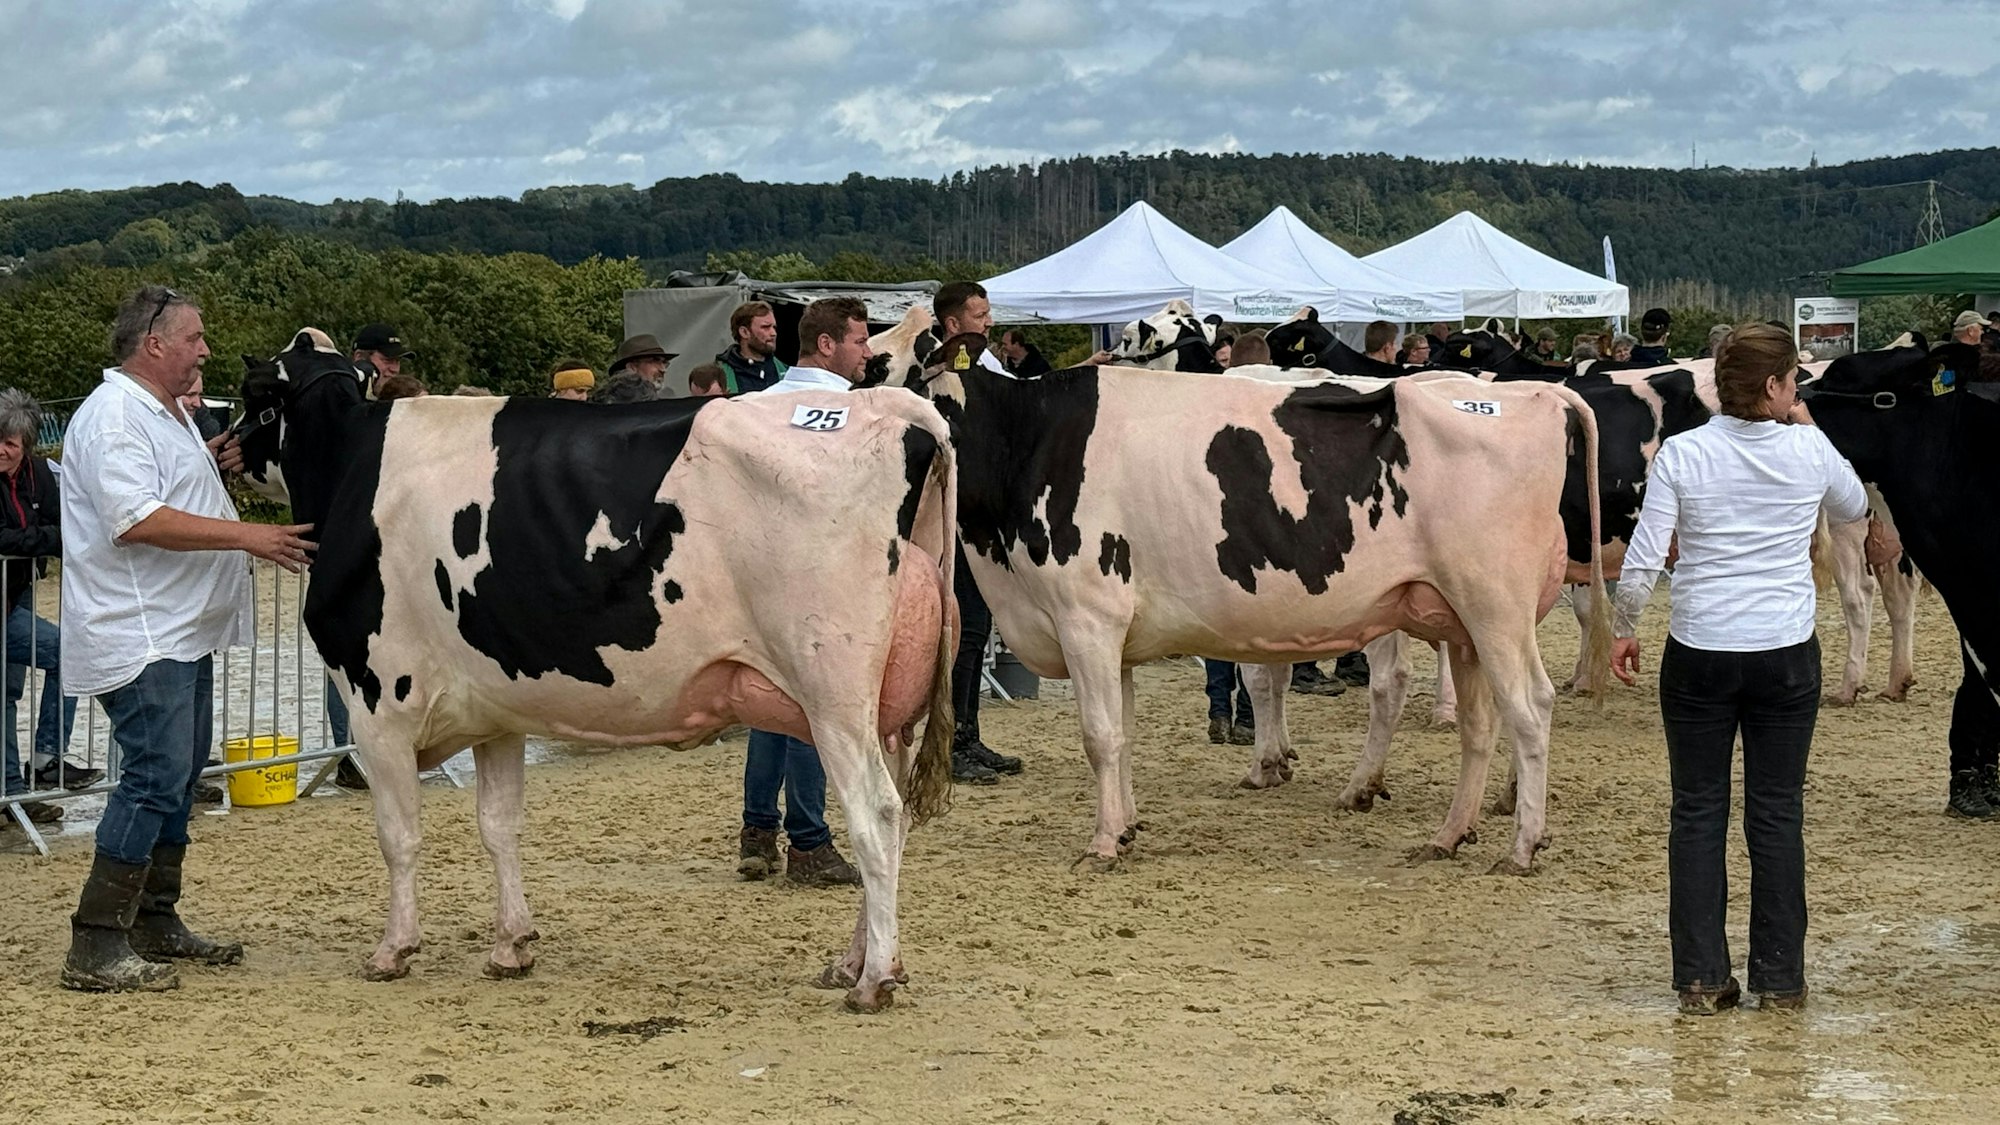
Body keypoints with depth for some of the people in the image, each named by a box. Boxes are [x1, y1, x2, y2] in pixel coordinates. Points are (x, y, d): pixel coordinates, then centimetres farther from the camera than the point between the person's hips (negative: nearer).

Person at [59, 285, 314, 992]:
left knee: (177, 774, 16)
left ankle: (155, 924, 25)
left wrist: (212, 465, 10)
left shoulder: (163, 413, 17)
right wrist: (248, 536, -28)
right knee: (155, 778, -14)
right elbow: (136, 521, -27)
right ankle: (96, 948, -14)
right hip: (137, 635, -11)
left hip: (181, 631, 11)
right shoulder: (114, 417, -16)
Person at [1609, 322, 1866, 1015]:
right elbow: (1854, 510, 18)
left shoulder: (1682, 454, -7)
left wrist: (1623, 631, 4)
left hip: (1698, 657, 0)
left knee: (1698, 812, 8)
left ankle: (1701, 979, 9)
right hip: (1786, 654, 0)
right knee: (1777, 813, 9)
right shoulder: (1811, 452, -4)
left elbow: (1643, 559, -9)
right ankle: (1780, 978, 13)